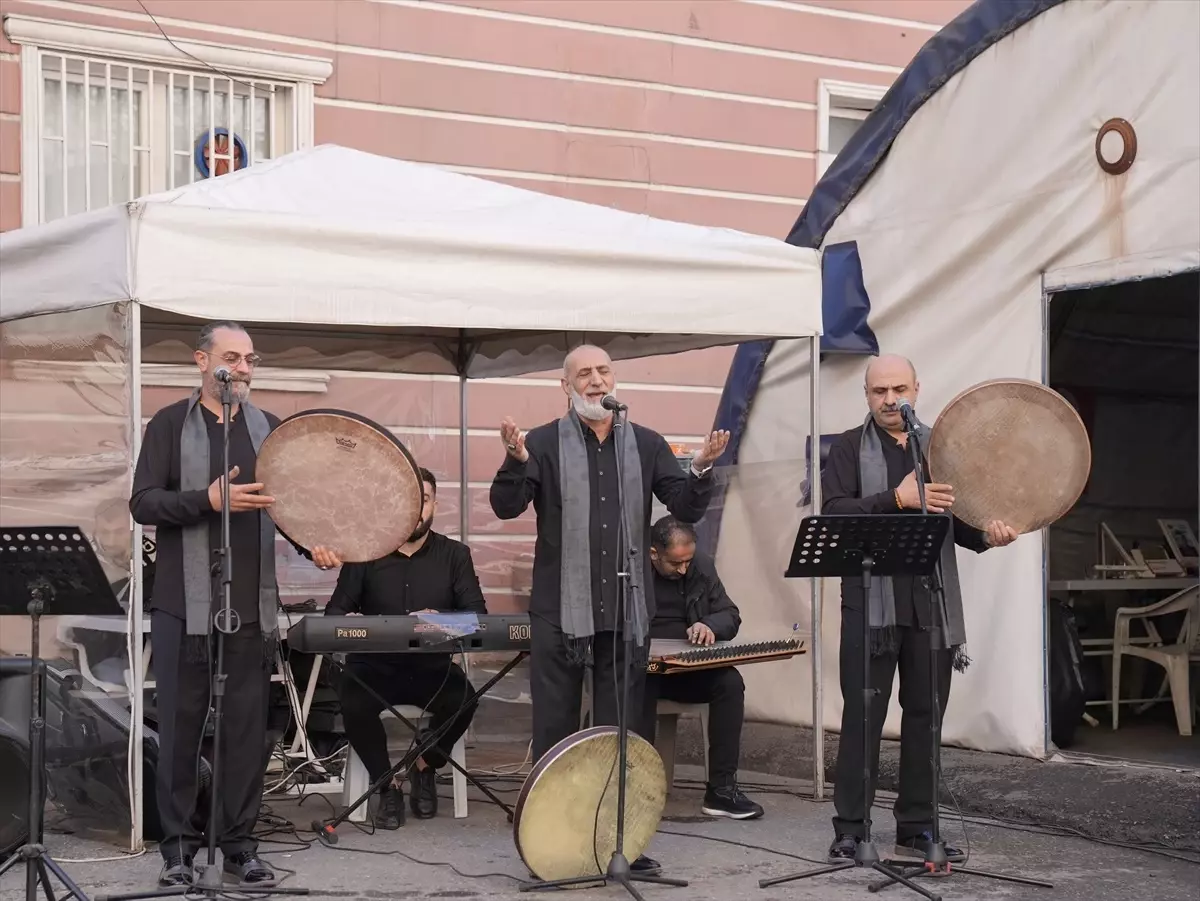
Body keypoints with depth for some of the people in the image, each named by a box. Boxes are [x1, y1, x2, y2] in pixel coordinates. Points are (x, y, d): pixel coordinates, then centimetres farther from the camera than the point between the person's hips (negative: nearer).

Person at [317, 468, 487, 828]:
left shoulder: (455, 555, 8)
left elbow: (476, 614, -1)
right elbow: (335, 611, 5)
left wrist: (441, 620, -24)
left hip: (432, 667, 1)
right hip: (374, 667, 0)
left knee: (462, 701, -31)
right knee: (354, 704, -33)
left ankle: (424, 768, 2)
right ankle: (387, 785, -7)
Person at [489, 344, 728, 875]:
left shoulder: (646, 445, 7)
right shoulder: (543, 443, 0)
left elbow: (686, 509, 3)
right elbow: (506, 507, -9)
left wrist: (700, 470, -16)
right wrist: (516, 461, -27)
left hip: (627, 612, 2)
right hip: (561, 611, -2)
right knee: (555, 730, 4)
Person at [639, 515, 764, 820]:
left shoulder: (702, 567, 4)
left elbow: (731, 616, 11)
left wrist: (710, 626, -13)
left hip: (687, 669, 4)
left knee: (729, 682, -22)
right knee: (642, 686, -37)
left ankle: (721, 789, -18)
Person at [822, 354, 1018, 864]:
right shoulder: (850, 447, 4)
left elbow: (956, 521, 15)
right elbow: (833, 511, -9)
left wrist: (986, 535, -6)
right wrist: (896, 499, -20)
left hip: (932, 604, 4)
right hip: (871, 602, -3)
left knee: (926, 716, 7)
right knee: (862, 717, -2)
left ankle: (917, 828, 16)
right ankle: (850, 830, 4)